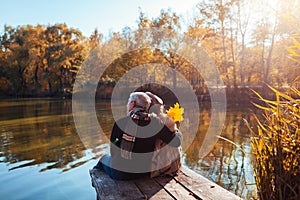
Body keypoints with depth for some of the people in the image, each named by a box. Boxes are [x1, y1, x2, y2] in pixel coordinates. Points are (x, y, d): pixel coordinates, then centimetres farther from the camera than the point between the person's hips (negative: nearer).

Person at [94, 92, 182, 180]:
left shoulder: (121, 123, -18)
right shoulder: (156, 123, -14)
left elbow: (113, 152, -8)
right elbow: (176, 142, -10)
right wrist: (177, 132, 12)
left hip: (119, 173, -3)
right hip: (144, 173, 3)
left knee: (105, 158, 30)